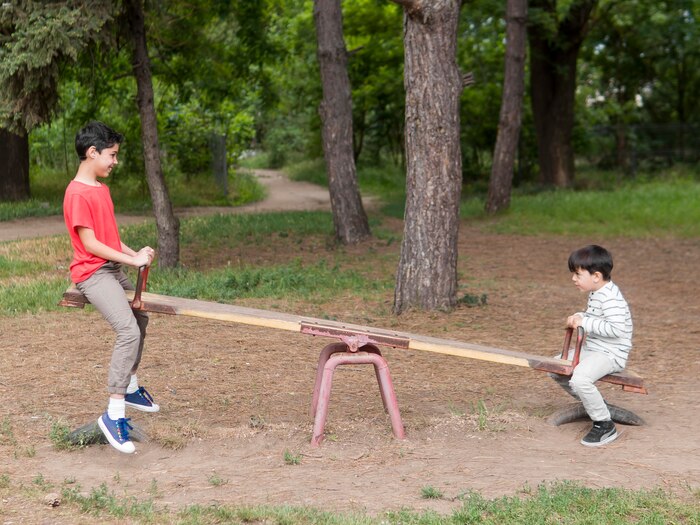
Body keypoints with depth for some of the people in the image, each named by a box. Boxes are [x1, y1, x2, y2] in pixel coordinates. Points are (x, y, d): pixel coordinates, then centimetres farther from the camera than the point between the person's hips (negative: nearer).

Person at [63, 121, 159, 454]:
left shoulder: (102, 188, 13)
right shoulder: (78, 193, -17)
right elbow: (90, 243, -19)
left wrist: (135, 254, 0)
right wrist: (132, 260, -17)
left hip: (114, 269, 10)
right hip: (93, 273, -10)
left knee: (140, 317, 23)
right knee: (129, 331, -23)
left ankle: (131, 388, 40)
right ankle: (114, 414, -21)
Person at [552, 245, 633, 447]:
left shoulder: (611, 298, -22)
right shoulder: (595, 293, 10)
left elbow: (616, 329, -31)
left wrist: (585, 323, -26)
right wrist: (579, 317, 3)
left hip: (610, 354, -11)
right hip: (591, 348, 11)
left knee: (580, 379, -32)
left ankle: (605, 426, -16)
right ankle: (594, 403, 24)